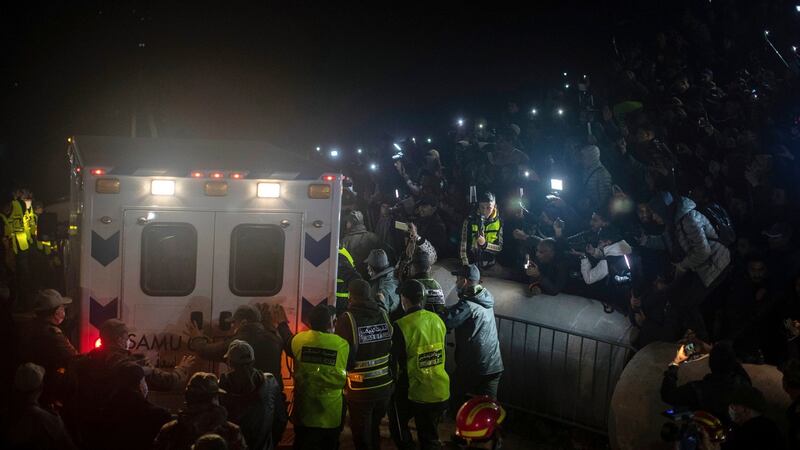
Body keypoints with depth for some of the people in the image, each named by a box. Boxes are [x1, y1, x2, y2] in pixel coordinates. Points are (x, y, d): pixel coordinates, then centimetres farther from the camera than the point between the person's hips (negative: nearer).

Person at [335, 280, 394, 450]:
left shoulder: (347, 319, -16)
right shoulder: (383, 315, -1)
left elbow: (343, 357, -15)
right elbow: (393, 348, 6)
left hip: (360, 390, -5)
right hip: (385, 386, 5)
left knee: (362, 436, 10)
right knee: (374, 429, 24)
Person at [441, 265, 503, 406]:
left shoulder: (467, 305, -18)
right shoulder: (488, 299, 7)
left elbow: (445, 322, -27)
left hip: (472, 368, -7)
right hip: (494, 366, 7)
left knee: (457, 403, 11)